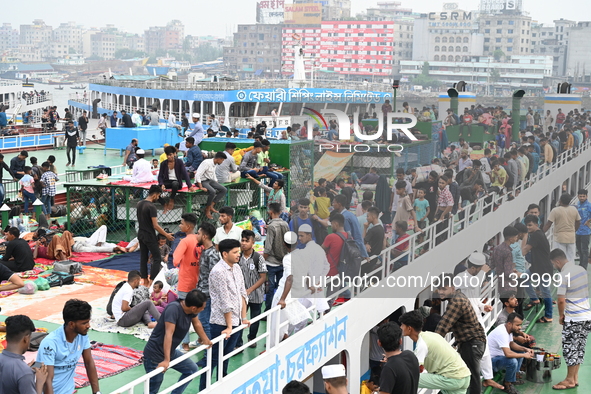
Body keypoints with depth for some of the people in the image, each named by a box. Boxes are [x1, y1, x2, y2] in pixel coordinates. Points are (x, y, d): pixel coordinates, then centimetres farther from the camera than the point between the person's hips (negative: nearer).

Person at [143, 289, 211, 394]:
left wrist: (205, 340, 25)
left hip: (171, 351, 9)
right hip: (155, 354, -9)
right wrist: (166, 360, -39)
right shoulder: (173, 308, -29)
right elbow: (169, 334, -35)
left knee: (192, 369, 11)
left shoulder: (191, 310, -5)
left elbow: (197, 323, 16)